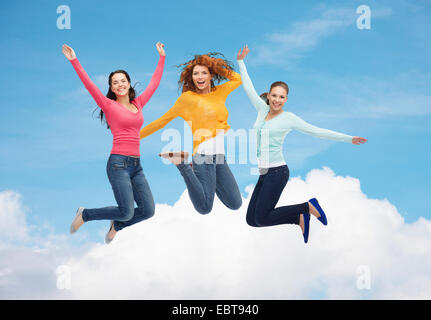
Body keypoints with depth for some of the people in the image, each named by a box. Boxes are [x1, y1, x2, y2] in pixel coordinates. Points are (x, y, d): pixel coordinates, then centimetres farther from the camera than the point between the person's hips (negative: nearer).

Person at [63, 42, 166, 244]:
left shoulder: (138, 104, 16)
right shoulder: (109, 105, 1)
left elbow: (154, 83, 25)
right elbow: (89, 84, -8)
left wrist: (161, 57, 30)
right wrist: (74, 61, -15)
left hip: (136, 165, 6)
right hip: (118, 163, -6)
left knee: (148, 210, -3)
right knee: (127, 212, -14)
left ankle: (117, 225, 26)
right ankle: (84, 215, 10)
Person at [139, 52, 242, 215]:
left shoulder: (219, 92, 13)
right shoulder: (187, 97, -1)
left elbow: (238, 78, 29)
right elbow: (164, 120, 6)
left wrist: (217, 67, 17)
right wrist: (137, 135, 7)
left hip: (220, 155, 6)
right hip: (204, 154, -6)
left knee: (235, 204, 4)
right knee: (204, 208, -10)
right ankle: (182, 164, 4)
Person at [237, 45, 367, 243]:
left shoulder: (288, 118, -4)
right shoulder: (262, 109, 10)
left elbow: (317, 132, -3)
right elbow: (249, 88, 20)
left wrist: (348, 139, -7)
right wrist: (240, 62, 24)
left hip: (277, 172, -7)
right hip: (264, 173, 7)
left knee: (261, 218, -10)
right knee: (251, 219, 4)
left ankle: (308, 207, 5)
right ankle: (300, 218, 14)